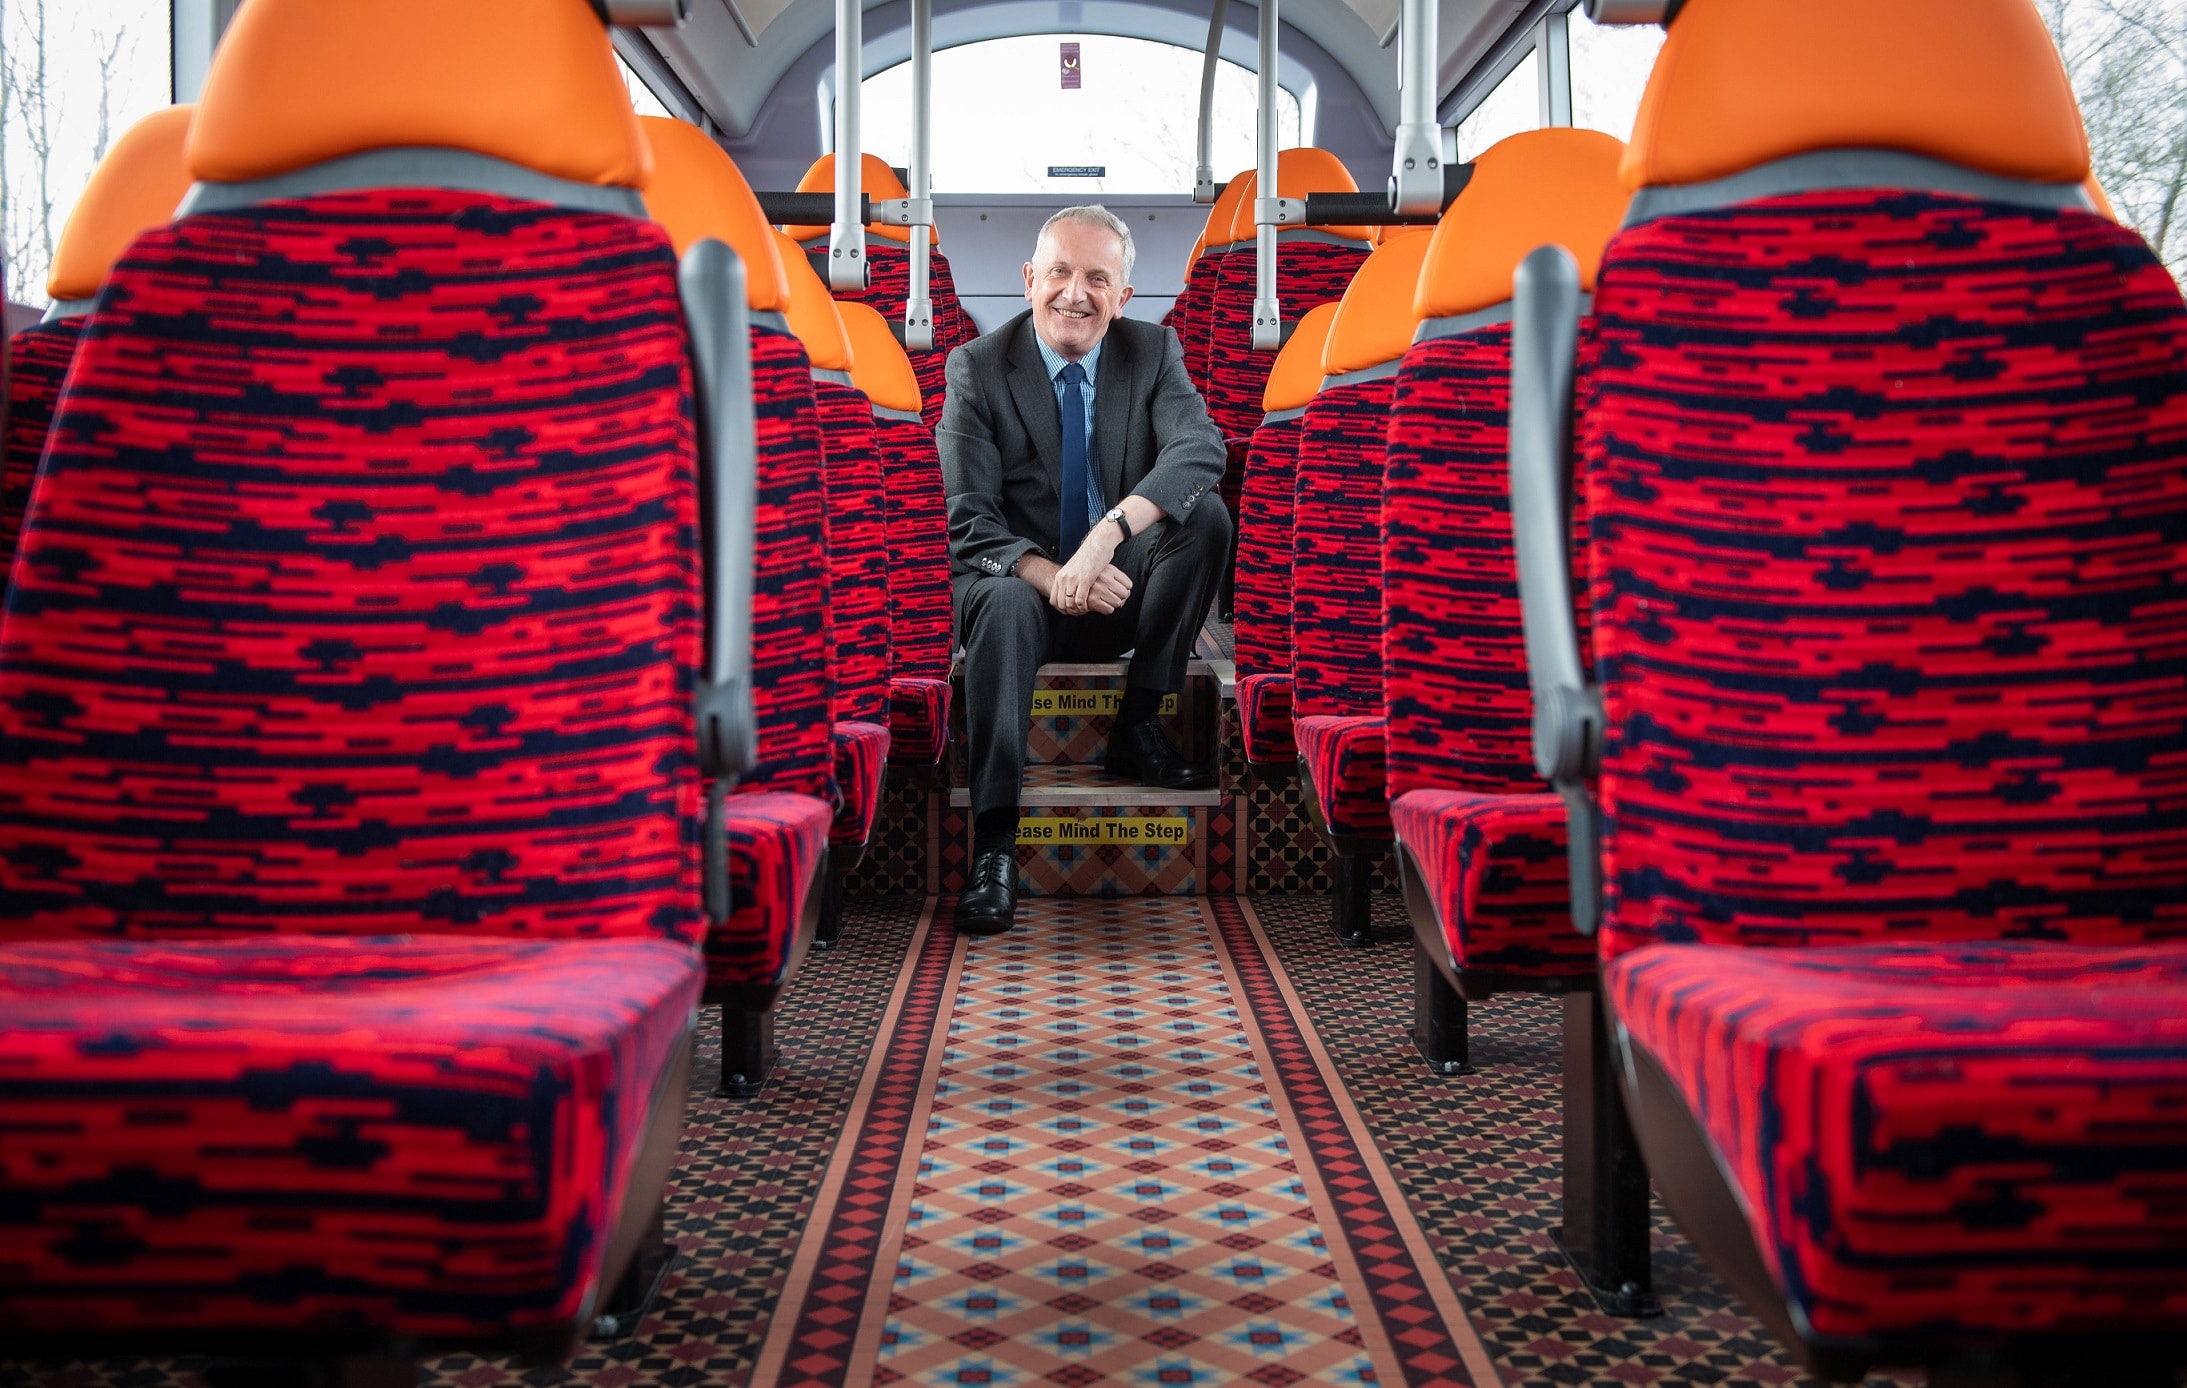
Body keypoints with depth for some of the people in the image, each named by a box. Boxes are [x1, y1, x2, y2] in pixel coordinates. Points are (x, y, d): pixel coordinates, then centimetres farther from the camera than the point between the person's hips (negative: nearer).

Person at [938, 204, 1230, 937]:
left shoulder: (1154, 351, -2)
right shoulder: (977, 367, -7)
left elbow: (1201, 448, -21)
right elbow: (969, 522, -13)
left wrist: (1109, 533, -39)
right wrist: (1053, 578, -33)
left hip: (1124, 583, 2)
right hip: (1021, 579, -2)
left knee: (1206, 514, -25)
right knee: (1006, 603, -37)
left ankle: (1138, 725, -13)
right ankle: (994, 842, -38)